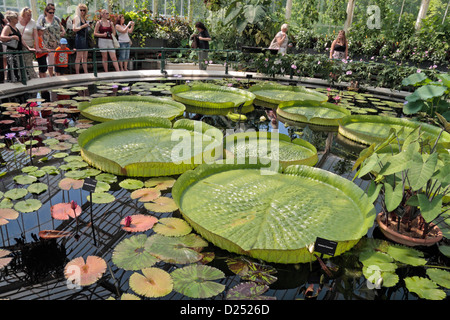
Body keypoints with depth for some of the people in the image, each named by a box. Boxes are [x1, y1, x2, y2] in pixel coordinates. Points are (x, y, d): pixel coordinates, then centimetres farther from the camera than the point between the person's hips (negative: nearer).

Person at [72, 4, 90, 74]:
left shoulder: (85, 19, 17)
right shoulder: (76, 18, -4)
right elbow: (74, 29, -12)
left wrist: (88, 26, 8)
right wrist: (83, 26, -16)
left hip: (85, 38, 7)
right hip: (79, 38, -7)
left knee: (85, 57, 8)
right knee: (79, 57, -7)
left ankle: (86, 72, 10)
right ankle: (77, 73, -5)